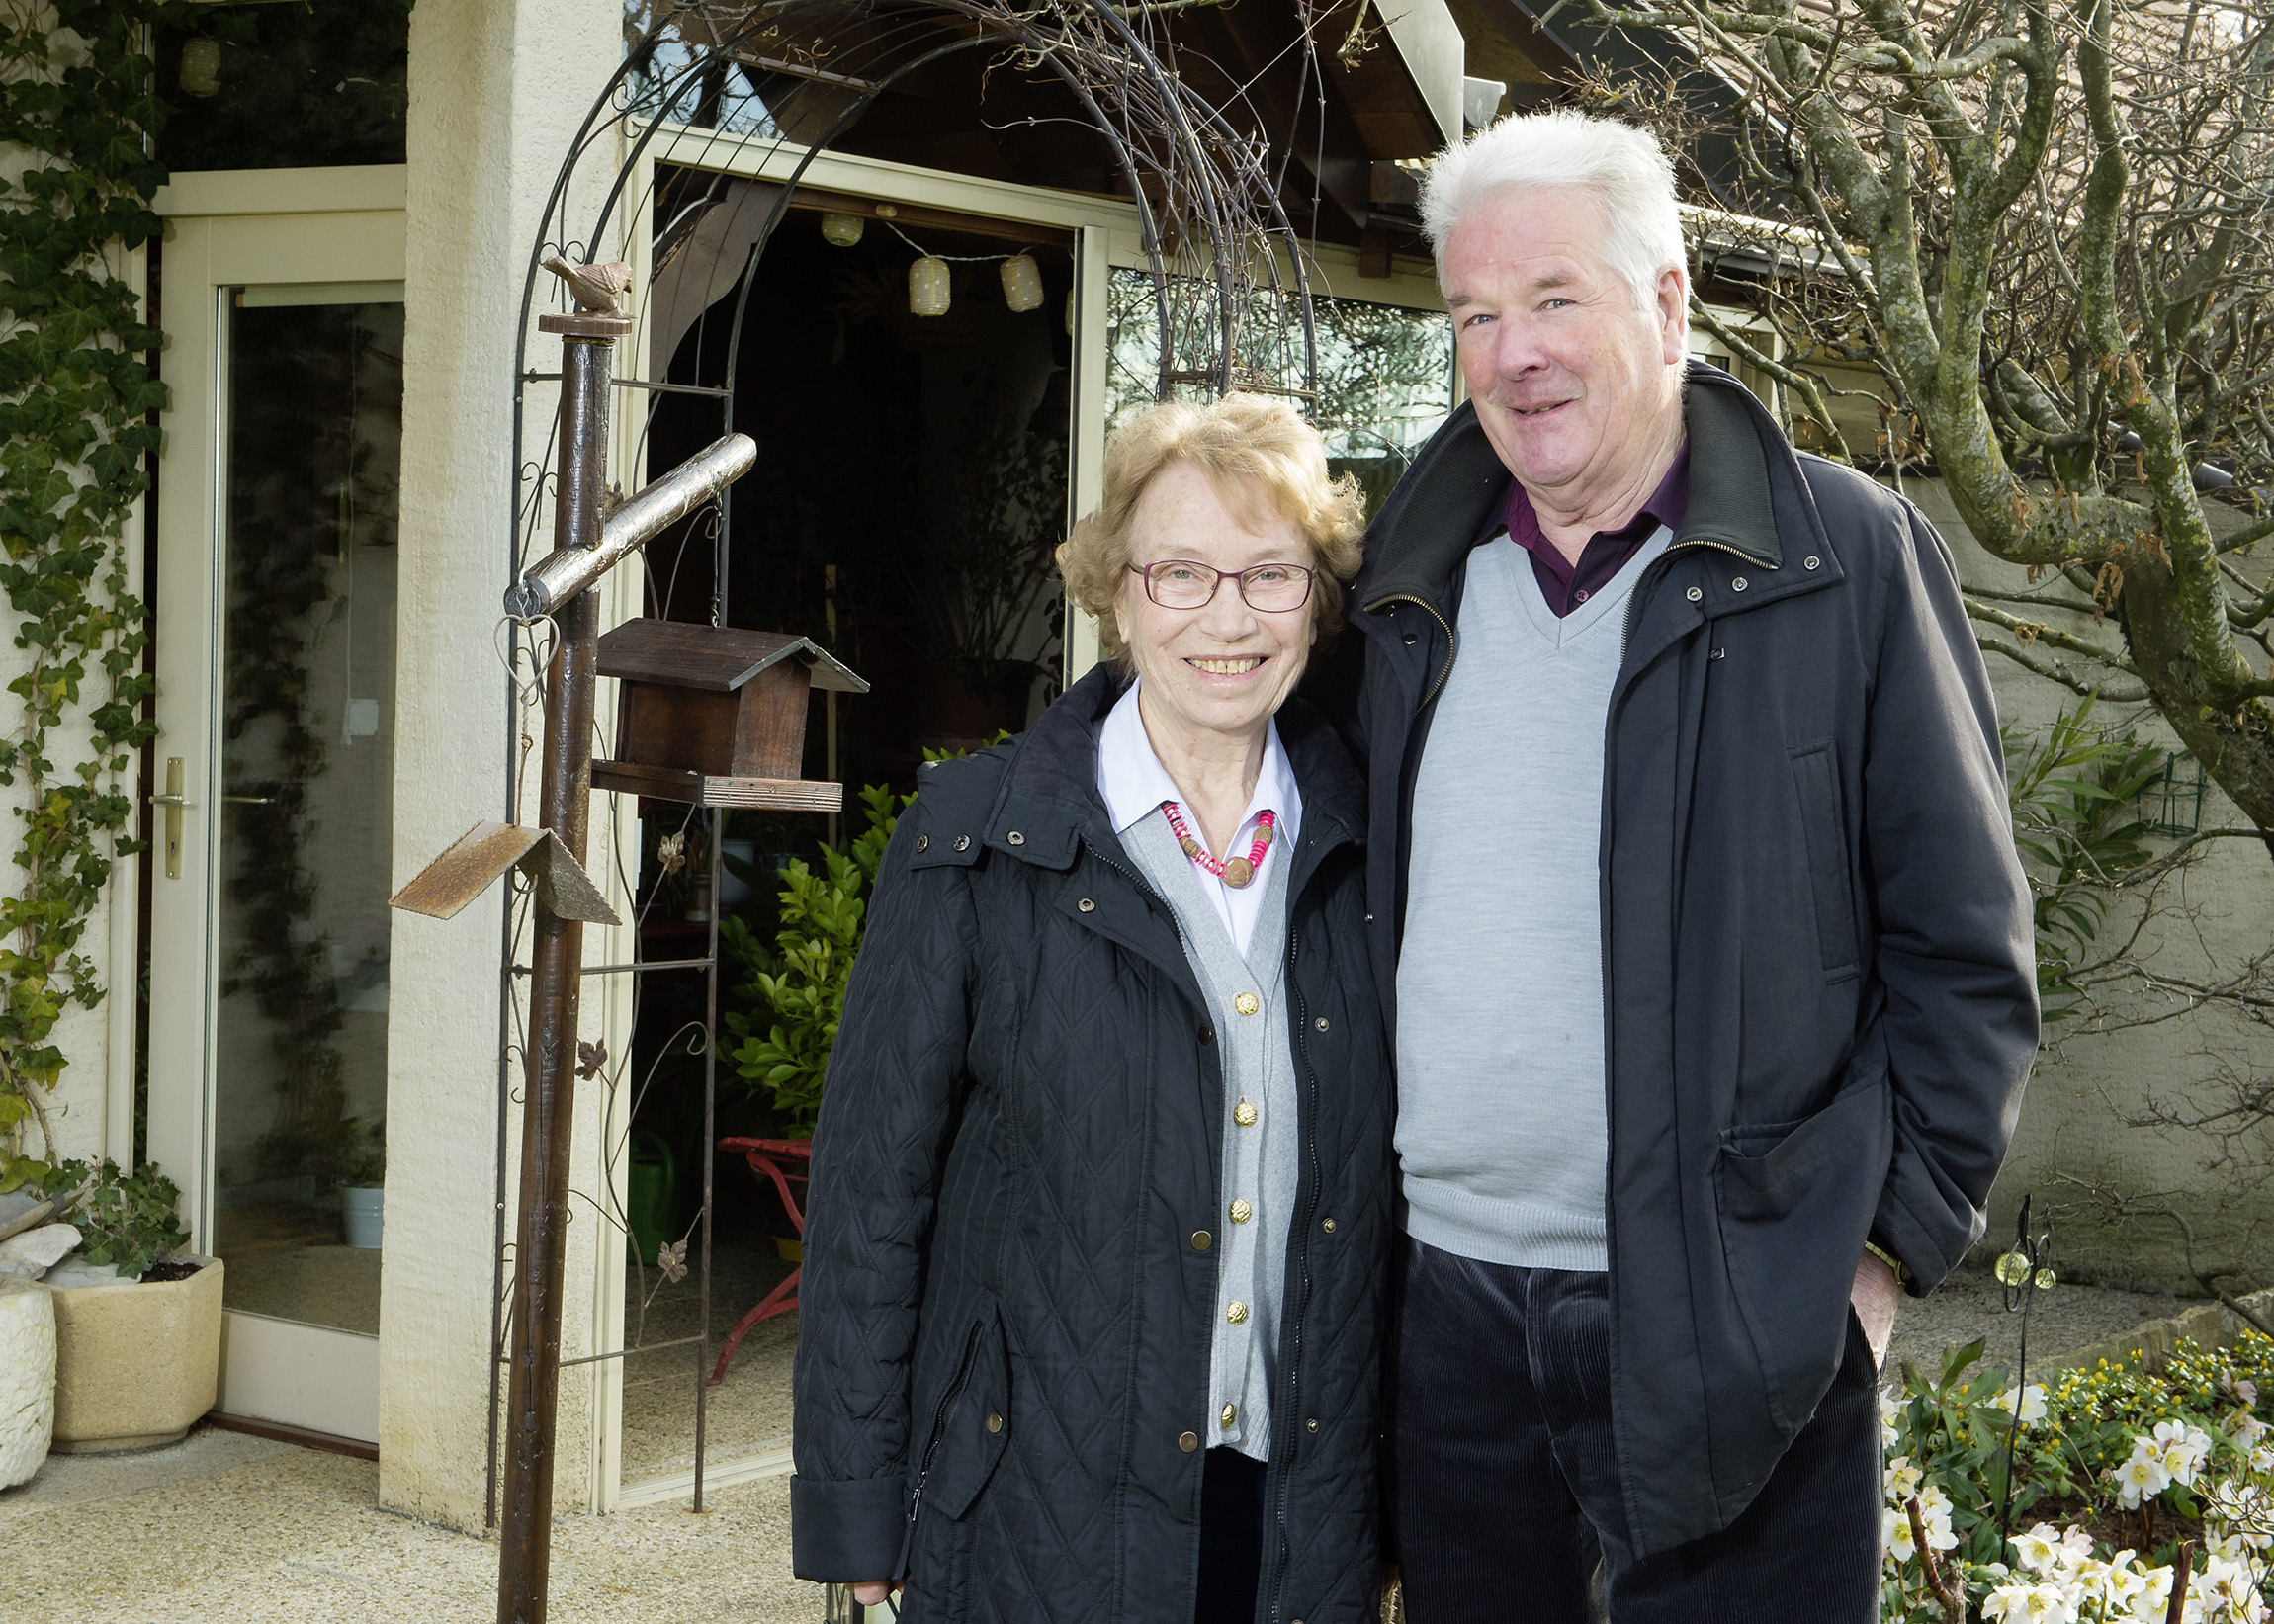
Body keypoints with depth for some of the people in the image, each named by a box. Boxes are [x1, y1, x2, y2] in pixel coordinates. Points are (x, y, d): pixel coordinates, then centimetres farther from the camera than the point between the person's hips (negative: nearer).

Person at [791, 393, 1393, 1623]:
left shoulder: (1362, 851, 3)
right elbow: (871, 1188, -5)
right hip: (1040, 1519, -2)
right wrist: (853, 1512, -6)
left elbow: (1386, 1177, 9)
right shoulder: (974, 844, -6)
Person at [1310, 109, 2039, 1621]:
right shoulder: (1412, 588, 9)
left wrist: (1890, 1242, -8)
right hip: (1445, 1304, 4)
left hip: (1736, 1319, -4)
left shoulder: (1850, 558, -3)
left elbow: (1965, 947, -3)